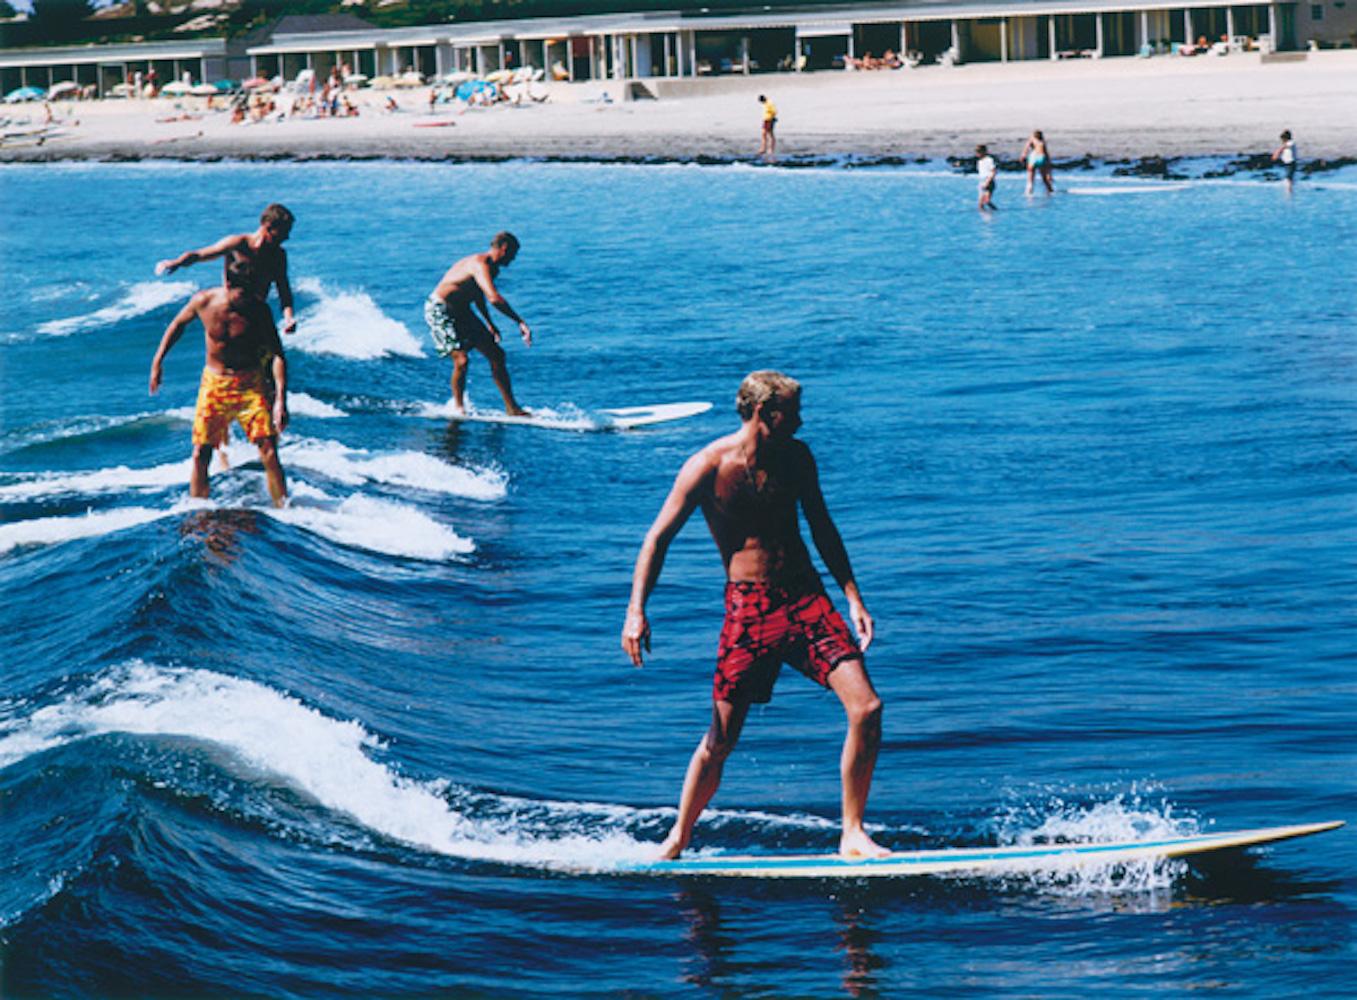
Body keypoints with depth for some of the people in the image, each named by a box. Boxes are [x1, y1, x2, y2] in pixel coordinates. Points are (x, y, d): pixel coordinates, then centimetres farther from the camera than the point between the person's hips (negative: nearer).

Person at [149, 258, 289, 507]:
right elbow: (178, 325, 11)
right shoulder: (203, 301, -11)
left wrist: (281, 399, -23)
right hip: (214, 383, 1)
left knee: (269, 451, -12)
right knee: (201, 454, -2)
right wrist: (157, 362, 13)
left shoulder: (258, 310, -15)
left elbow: (277, 355, -13)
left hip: (250, 383, -1)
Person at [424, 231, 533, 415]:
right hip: (440, 310, -10)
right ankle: (459, 408, -3)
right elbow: (494, 298, -40)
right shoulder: (480, 265, -26)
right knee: (461, 359, -24)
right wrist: (520, 322, -38)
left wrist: (489, 324, 34)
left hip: (460, 311, 10)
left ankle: (511, 408, 11)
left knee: (496, 354, 5)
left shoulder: (491, 267, 6)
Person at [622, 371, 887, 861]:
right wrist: (636, 611, -15)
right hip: (749, 605, -4)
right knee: (721, 740, -2)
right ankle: (677, 841, 18)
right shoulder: (708, 467, -8)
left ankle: (852, 837, -1)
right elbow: (659, 537, -6)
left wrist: (853, 596, 10)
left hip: (807, 598, 4)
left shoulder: (796, 457, 6)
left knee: (866, 709, -11)